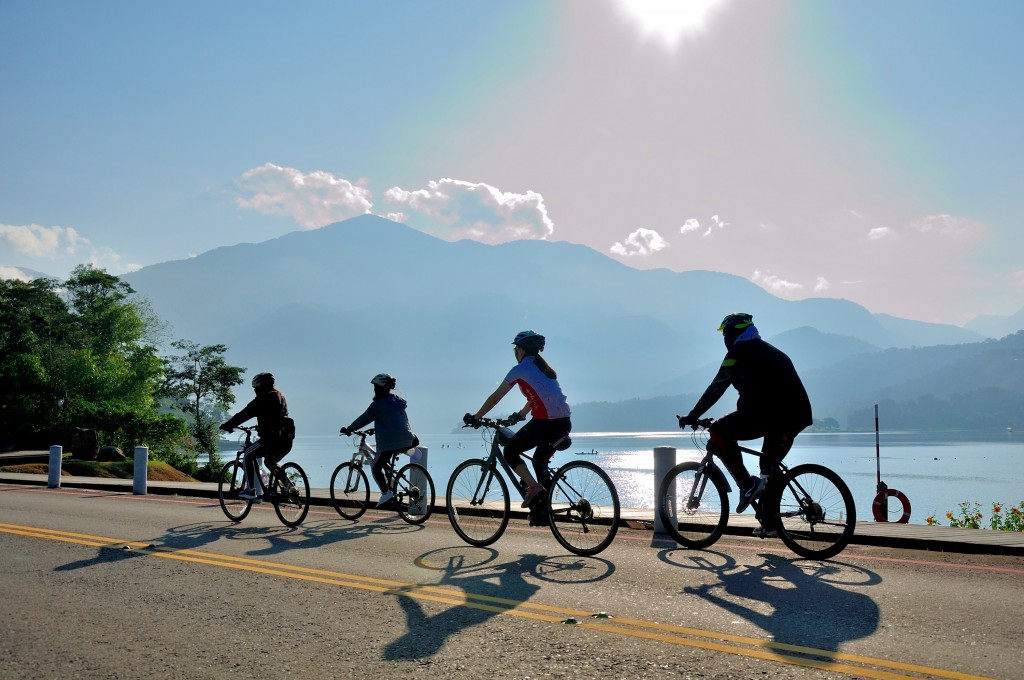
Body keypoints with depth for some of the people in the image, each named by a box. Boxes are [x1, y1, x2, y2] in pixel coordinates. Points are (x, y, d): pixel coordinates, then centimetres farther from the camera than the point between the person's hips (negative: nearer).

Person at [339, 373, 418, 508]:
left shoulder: (378, 404, -6)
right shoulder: (397, 401, 15)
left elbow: (363, 419, 0)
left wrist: (348, 430, 12)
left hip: (389, 442, -6)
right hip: (407, 441, 6)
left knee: (376, 467, 5)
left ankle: (386, 492, -6)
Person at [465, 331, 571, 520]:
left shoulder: (520, 369, 0)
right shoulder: (544, 367, 21)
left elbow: (495, 397, 5)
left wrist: (475, 417, 15)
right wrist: (520, 415, 46)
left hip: (545, 422, -8)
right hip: (564, 423, 8)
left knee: (510, 451, 10)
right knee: (540, 462, 23)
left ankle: (534, 487, -5)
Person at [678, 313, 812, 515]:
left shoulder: (739, 353, 2)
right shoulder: (771, 351, 28)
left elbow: (716, 388, -2)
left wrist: (692, 416, 4)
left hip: (771, 414, -9)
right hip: (797, 416, 9)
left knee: (719, 432, 0)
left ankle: (748, 484, -5)